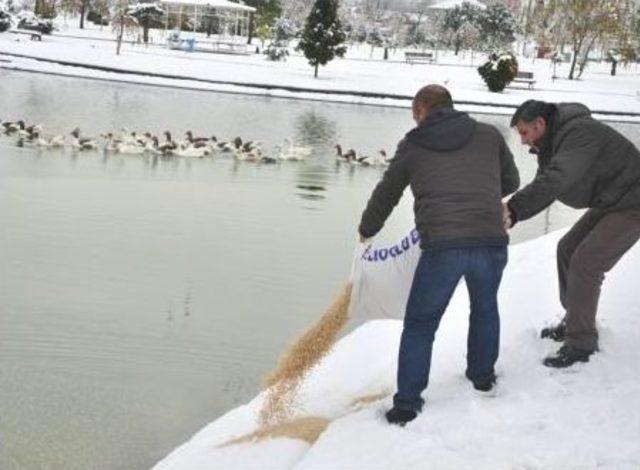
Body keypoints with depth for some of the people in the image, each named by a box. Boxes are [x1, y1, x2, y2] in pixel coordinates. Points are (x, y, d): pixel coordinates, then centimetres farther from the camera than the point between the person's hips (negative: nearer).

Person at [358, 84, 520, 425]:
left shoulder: (413, 145, 12)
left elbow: (386, 194, 23)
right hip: (492, 241, 2)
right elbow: (511, 182, 26)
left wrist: (366, 230, 40)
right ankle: (482, 376, 43)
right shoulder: (489, 135, 14)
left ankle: (407, 405, 12)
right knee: (485, 307, 30)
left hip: (442, 246, -2)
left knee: (420, 325, 13)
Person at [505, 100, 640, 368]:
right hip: (608, 203, 10)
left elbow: (556, 180, -38)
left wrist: (513, 207, -41)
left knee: (584, 263, -14)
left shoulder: (579, 133, -25)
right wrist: (513, 216, -18)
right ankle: (575, 323, 26)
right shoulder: (549, 146, 7)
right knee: (568, 249, 12)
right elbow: (542, 189, 0)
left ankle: (580, 344, -4)